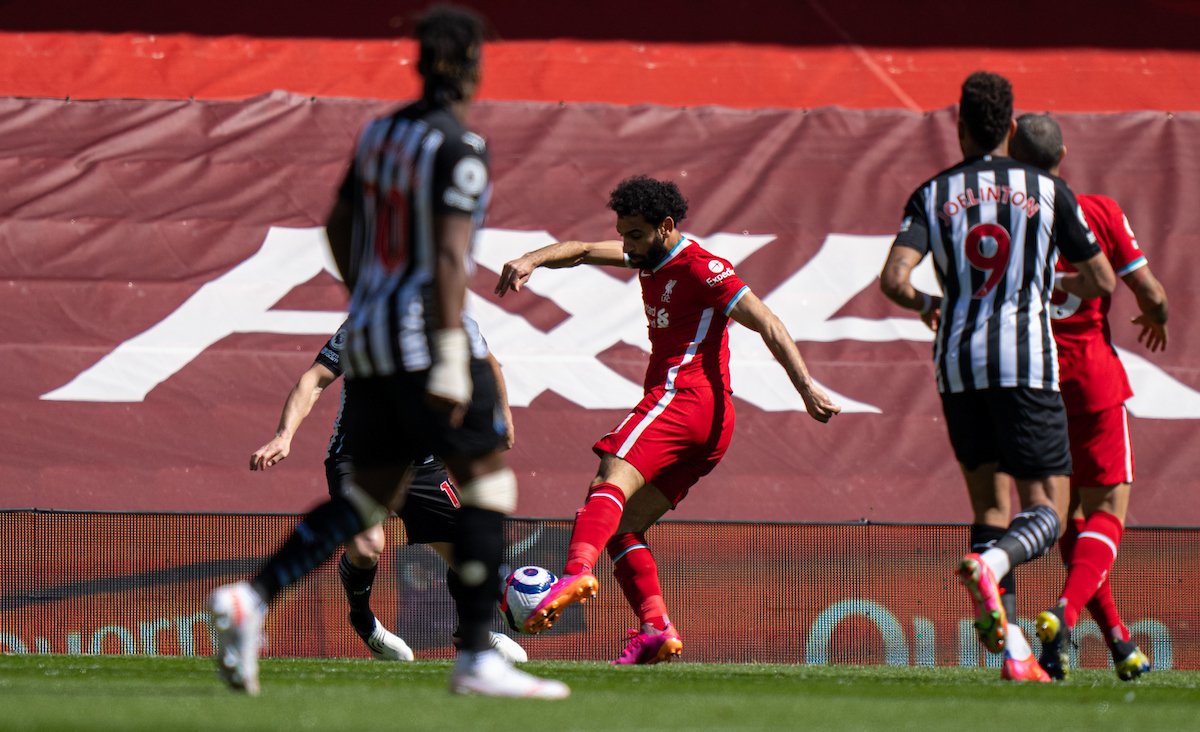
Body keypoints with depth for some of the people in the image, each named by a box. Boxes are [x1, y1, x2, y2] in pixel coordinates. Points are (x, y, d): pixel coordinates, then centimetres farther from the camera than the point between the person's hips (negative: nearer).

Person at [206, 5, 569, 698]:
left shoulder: (382, 133, 11)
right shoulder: (461, 151, -14)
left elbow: (339, 225, 20)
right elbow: (449, 257, -21)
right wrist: (451, 363, -22)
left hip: (369, 331, 8)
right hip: (423, 333, -8)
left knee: (370, 498, 11)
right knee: (489, 481, 0)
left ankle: (252, 599, -7)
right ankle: (477, 658, -4)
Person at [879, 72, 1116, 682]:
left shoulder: (932, 195, 5)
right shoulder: (1048, 190, 2)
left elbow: (893, 278, -7)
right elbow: (1102, 282, 6)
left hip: (958, 362, 3)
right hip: (1026, 361, -3)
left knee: (991, 504, 13)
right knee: (1046, 512, -2)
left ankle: (1013, 652, 2)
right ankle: (991, 564, -37)